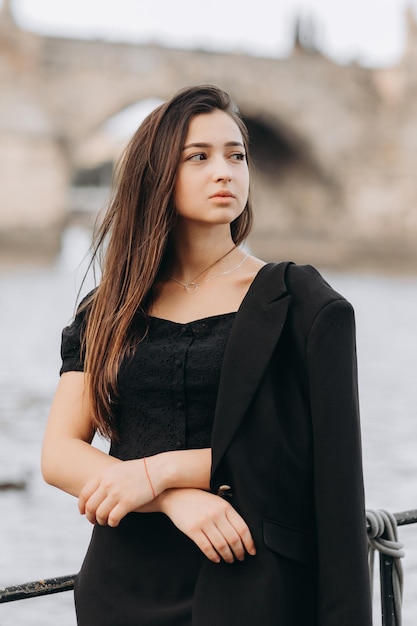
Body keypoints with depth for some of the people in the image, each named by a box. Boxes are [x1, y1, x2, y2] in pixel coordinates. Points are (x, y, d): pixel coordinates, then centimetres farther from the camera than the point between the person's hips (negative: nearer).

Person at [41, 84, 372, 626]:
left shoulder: (302, 303, -3)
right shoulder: (107, 312, 6)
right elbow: (58, 453, -2)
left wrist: (162, 469, -14)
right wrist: (176, 498, -18)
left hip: (248, 581, -2)